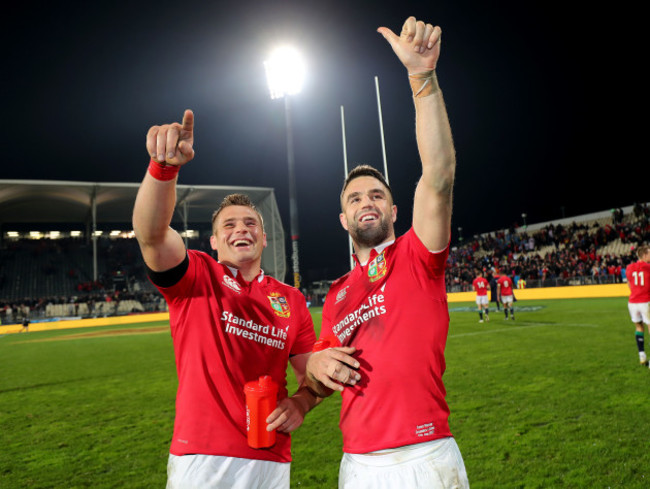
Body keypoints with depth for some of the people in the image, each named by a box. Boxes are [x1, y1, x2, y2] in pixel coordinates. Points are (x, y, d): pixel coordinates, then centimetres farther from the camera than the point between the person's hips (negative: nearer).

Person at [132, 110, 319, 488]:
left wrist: (301, 403, -11)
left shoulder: (291, 300, 7)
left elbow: (312, 371, 12)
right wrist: (165, 164, -36)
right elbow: (151, 233, -20)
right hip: (200, 456, -3)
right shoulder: (195, 277, 0)